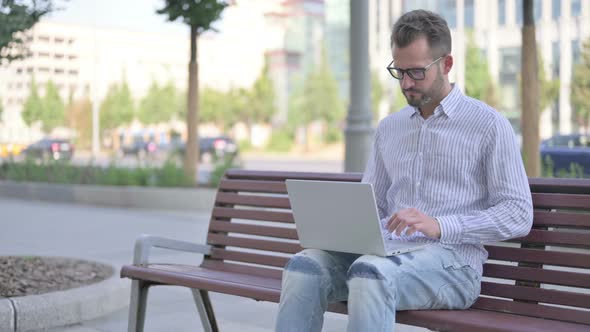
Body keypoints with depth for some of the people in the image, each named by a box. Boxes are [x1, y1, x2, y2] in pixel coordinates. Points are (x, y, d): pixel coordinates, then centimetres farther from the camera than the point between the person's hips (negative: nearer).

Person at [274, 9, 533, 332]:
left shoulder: (489, 125, 2)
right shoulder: (388, 128, 20)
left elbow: (519, 214, -4)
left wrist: (440, 226, -17)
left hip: (451, 260, -5)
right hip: (385, 250, 5)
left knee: (371, 273, -37)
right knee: (305, 265, -25)